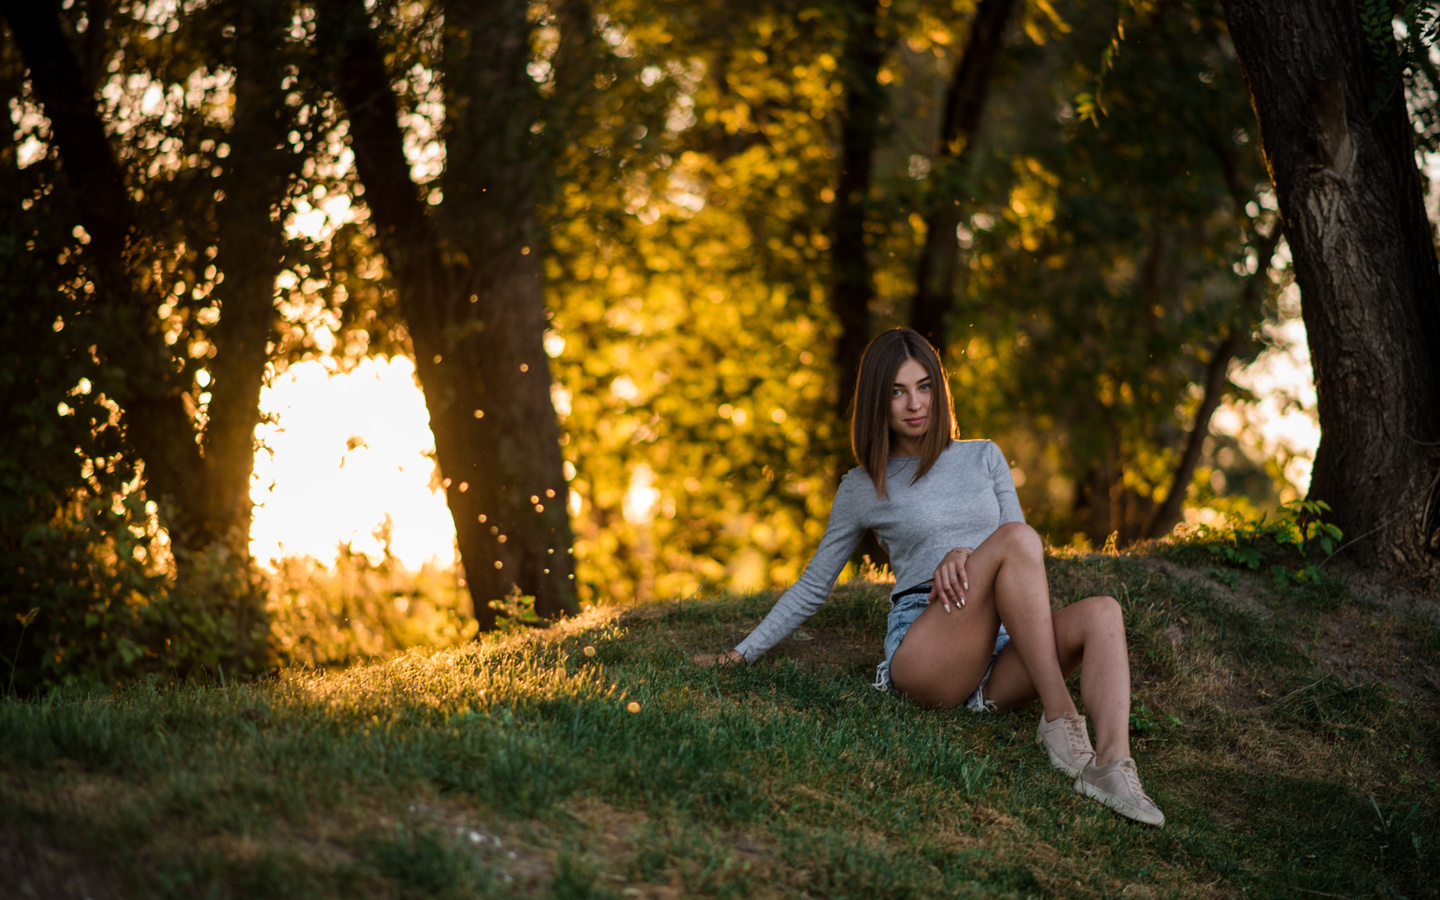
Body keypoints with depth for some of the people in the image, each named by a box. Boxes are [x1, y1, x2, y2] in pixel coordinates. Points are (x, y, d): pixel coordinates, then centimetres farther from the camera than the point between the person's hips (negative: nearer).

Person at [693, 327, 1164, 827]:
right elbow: (812, 587, 21)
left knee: (1102, 612, -29)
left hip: (1001, 659, 3)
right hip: (924, 651, -3)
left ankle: (1111, 766, -49)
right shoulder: (863, 488, 15)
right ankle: (1058, 718, -34)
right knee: (1017, 537, -30)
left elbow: (1024, 561, 14)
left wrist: (966, 555, -9)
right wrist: (741, 654, 15)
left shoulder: (983, 458, 21)